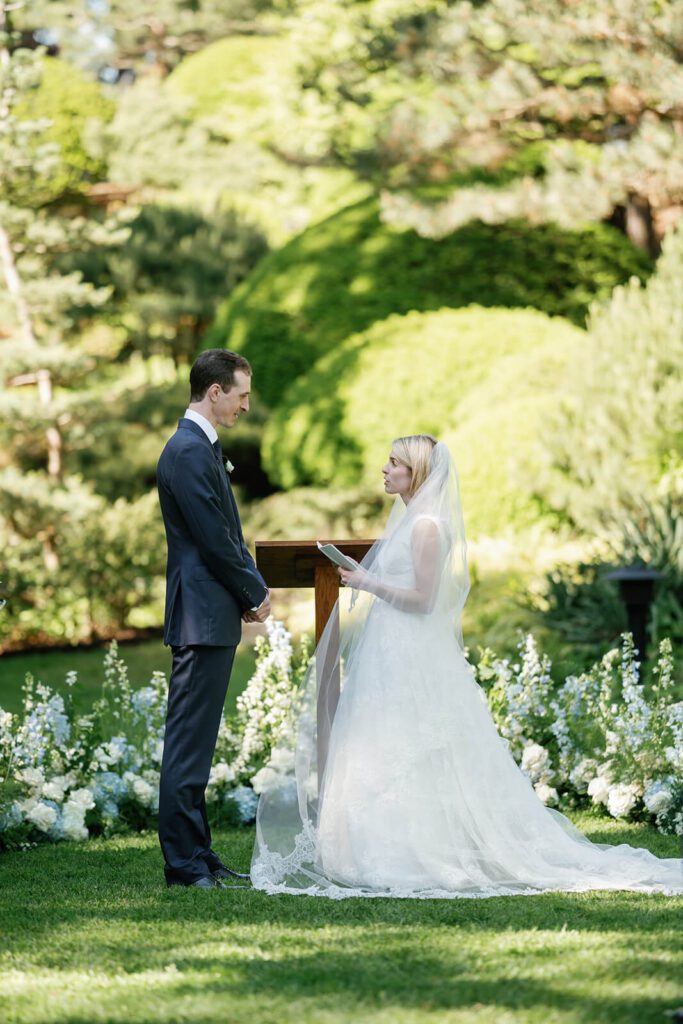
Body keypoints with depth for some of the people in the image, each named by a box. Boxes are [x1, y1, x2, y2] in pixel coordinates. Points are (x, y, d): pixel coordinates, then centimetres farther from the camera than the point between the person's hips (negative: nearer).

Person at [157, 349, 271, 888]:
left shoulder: (201, 446, 17)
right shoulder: (189, 450, -15)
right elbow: (213, 539, -18)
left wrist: (253, 588, 7)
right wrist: (256, 593, -6)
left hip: (212, 616, 10)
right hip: (203, 615, -10)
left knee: (196, 743, 13)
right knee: (188, 743, -7)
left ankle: (197, 855, 18)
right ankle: (184, 863, -5)